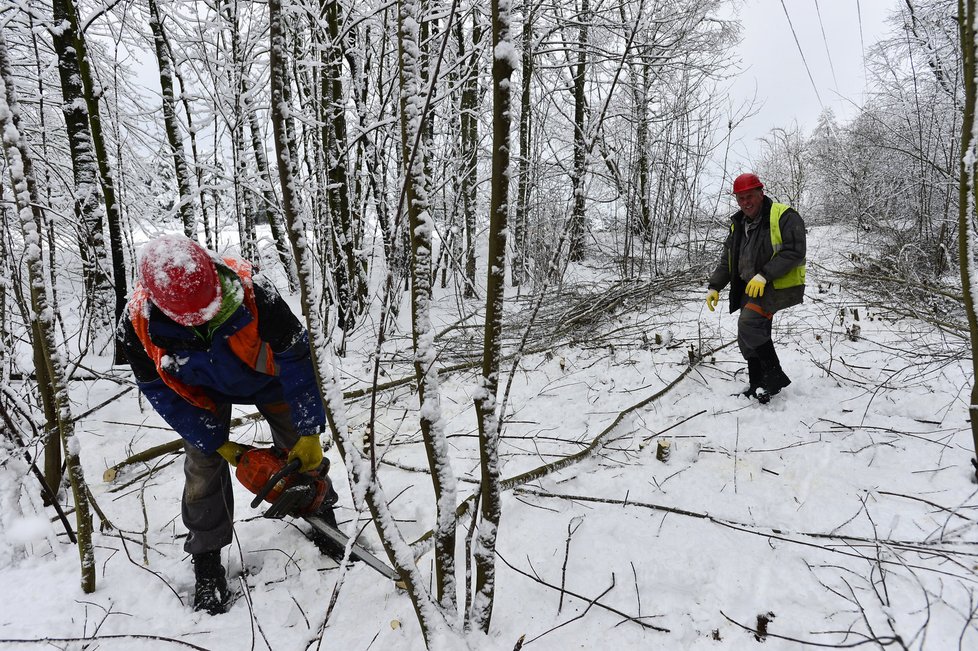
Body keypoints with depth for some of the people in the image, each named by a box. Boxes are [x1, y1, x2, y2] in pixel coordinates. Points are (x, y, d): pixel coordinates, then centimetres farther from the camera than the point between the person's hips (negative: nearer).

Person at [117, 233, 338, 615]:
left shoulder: (250, 290, -42)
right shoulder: (137, 326, -34)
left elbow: (297, 357, -32)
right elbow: (163, 394, -18)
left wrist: (310, 433, -27)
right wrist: (218, 445, -16)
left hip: (264, 373, -1)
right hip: (202, 391, 1)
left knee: (302, 449, 3)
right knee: (203, 465, -3)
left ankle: (322, 518, 29)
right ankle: (206, 561, 18)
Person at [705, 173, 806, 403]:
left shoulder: (783, 216, -10)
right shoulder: (738, 224, 14)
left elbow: (794, 252, -19)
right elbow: (727, 259, 17)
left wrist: (764, 275, -27)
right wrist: (715, 286, 6)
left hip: (780, 286, -8)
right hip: (751, 287, 8)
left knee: (749, 325, -26)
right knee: (749, 336, 8)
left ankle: (775, 376, -10)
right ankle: (757, 387, 22)